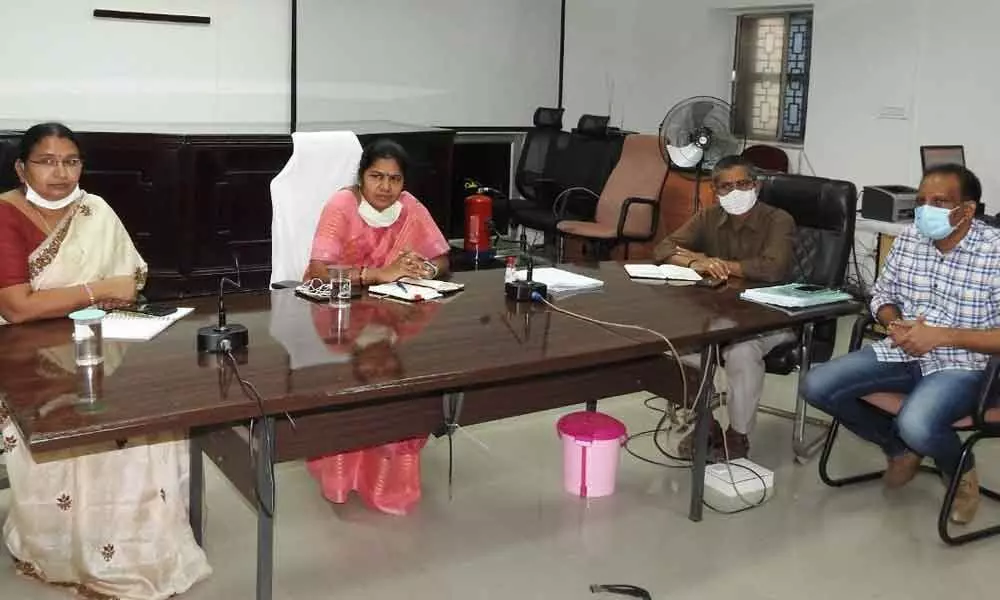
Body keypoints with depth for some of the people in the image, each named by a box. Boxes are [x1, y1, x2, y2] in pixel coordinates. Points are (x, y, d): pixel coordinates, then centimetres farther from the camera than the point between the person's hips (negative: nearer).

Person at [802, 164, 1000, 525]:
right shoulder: (908, 240, 1)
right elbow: (882, 294, 13)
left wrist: (941, 336, -25)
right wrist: (896, 325, -8)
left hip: (963, 365, -6)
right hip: (904, 353, 6)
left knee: (916, 425, -36)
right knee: (817, 387, -9)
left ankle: (962, 472, 4)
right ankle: (899, 448, 15)